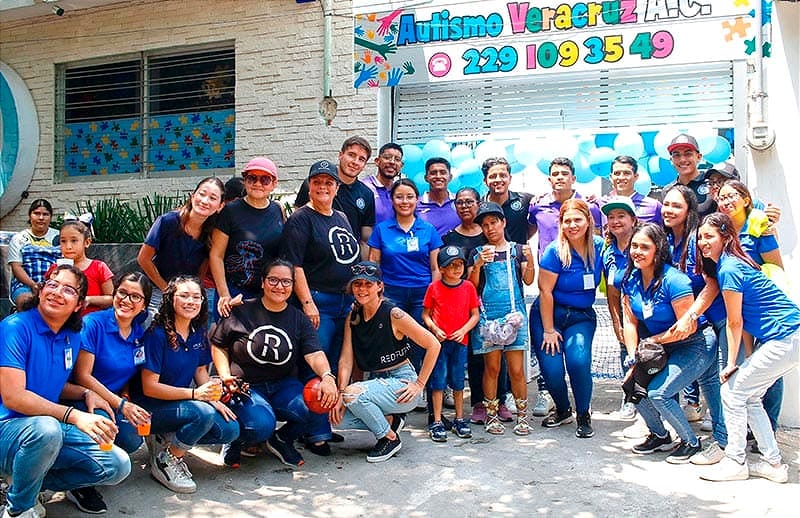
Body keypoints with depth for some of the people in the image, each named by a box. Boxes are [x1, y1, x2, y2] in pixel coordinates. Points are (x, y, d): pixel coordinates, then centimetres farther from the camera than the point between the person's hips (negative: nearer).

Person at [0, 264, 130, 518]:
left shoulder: (72, 337, 7)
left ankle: (28, 481, 11)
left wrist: (86, 393, -1)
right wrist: (73, 416, -33)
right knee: (46, 428, -40)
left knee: (118, 466, -5)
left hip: (51, 427, 7)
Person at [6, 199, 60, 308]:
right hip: (24, 283, 0)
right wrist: (33, 285, -13)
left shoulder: (58, 237, 16)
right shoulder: (18, 238, 15)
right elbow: (16, 267, 5)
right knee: (26, 300, -34)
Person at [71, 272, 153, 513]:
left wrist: (128, 402, -7)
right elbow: (82, 376, -16)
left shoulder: (140, 334, 5)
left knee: (133, 439, -22)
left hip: (118, 401, 5)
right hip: (84, 399, -5)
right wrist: (120, 405, -23)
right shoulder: (93, 323, -13)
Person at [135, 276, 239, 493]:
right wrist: (194, 394, -27)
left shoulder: (198, 333, 3)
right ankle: (164, 460, -10)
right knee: (203, 413, -31)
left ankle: (166, 439, 5)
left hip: (181, 403, 7)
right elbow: (149, 387, -20)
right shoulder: (157, 334, -18)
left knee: (230, 430, -9)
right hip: (150, 408, -7)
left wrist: (215, 399, -5)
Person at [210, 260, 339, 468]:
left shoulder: (299, 319, 7)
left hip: (284, 386, 3)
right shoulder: (242, 312, 1)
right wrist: (225, 375, -9)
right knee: (261, 425, -32)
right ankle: (234, 438, 6)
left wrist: (327, 376, -28)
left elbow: (314, 354, -7)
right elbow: (218, 346, 8)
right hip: (246, 386, -3)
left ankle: (282, 439, 6)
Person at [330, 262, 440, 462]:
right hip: (377, 382, 6)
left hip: (400, 383, -6)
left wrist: (419, 384, -11)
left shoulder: (393, 315, -15)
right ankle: (389, 421, 11)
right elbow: (346, 359, -1)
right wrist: (340, 394, -13)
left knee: (353, 394, -29)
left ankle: (391, 438, -5)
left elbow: (433, 345, -13)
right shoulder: (353, 316, 3)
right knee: (337, 418, -12)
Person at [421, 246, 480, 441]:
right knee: (438, 381, 1)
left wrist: (463, 330, -9)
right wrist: (434, 329, -11)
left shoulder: (468, 287, 3)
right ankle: (437, 423, 8)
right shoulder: (434, 287, 0)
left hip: (459, 341, 1)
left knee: (458, 382, 10)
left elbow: (475, 315, 6)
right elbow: (425, 314, 5)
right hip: (439, 341, -1)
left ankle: (459, 420, 22)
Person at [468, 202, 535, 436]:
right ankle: (491, 415, 12)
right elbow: (472, 285, 2)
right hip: (488, 314, 0)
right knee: (492, 367, 3)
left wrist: (530, 260, -17)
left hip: (514, 313, 0)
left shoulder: (517, 249, 10)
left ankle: (522, 416, 8)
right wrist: (478, 265, -14)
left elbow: (528, 280, 1)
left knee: (516, 369, -2)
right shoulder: (478, 253, 10)